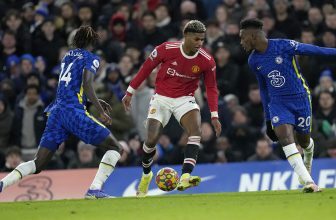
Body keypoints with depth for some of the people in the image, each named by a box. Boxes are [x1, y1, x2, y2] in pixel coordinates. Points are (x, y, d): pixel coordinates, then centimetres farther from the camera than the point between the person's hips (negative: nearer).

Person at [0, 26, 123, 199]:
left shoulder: (67, 57, 24)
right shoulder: (90, 58, 4)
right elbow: (86, 85, -13)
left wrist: (97, 101, 39)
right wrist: (101, 111, -8)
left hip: (56, 112, 7)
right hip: (74, 111, -7)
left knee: (38, 164, 7)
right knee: (115, 147, 3)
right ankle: (94, 189, -14)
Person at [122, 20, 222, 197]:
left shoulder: (206, 61, -12)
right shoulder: (166, 49, -17)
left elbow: (211, 88, 1)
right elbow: (146, 68, -2)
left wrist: (214, 116, -6)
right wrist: (130, 92, 3)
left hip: (185, 99, 1)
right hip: (161, 99, -1)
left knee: (196, 131, -26)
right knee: (151, 139, -9)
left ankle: (185, 177, -39)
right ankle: (146, 174, 23)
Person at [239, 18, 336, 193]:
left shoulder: (283, 46, -15)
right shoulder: (254, 61, 2)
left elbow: (312, 50, -9)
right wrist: (268, 119, 18)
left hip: (300, 98, -3)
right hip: (277, 103, 3)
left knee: (304, 141, 9)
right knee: (285, 137, -21)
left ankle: (307, 162, 48)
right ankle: (308, 181, -25)